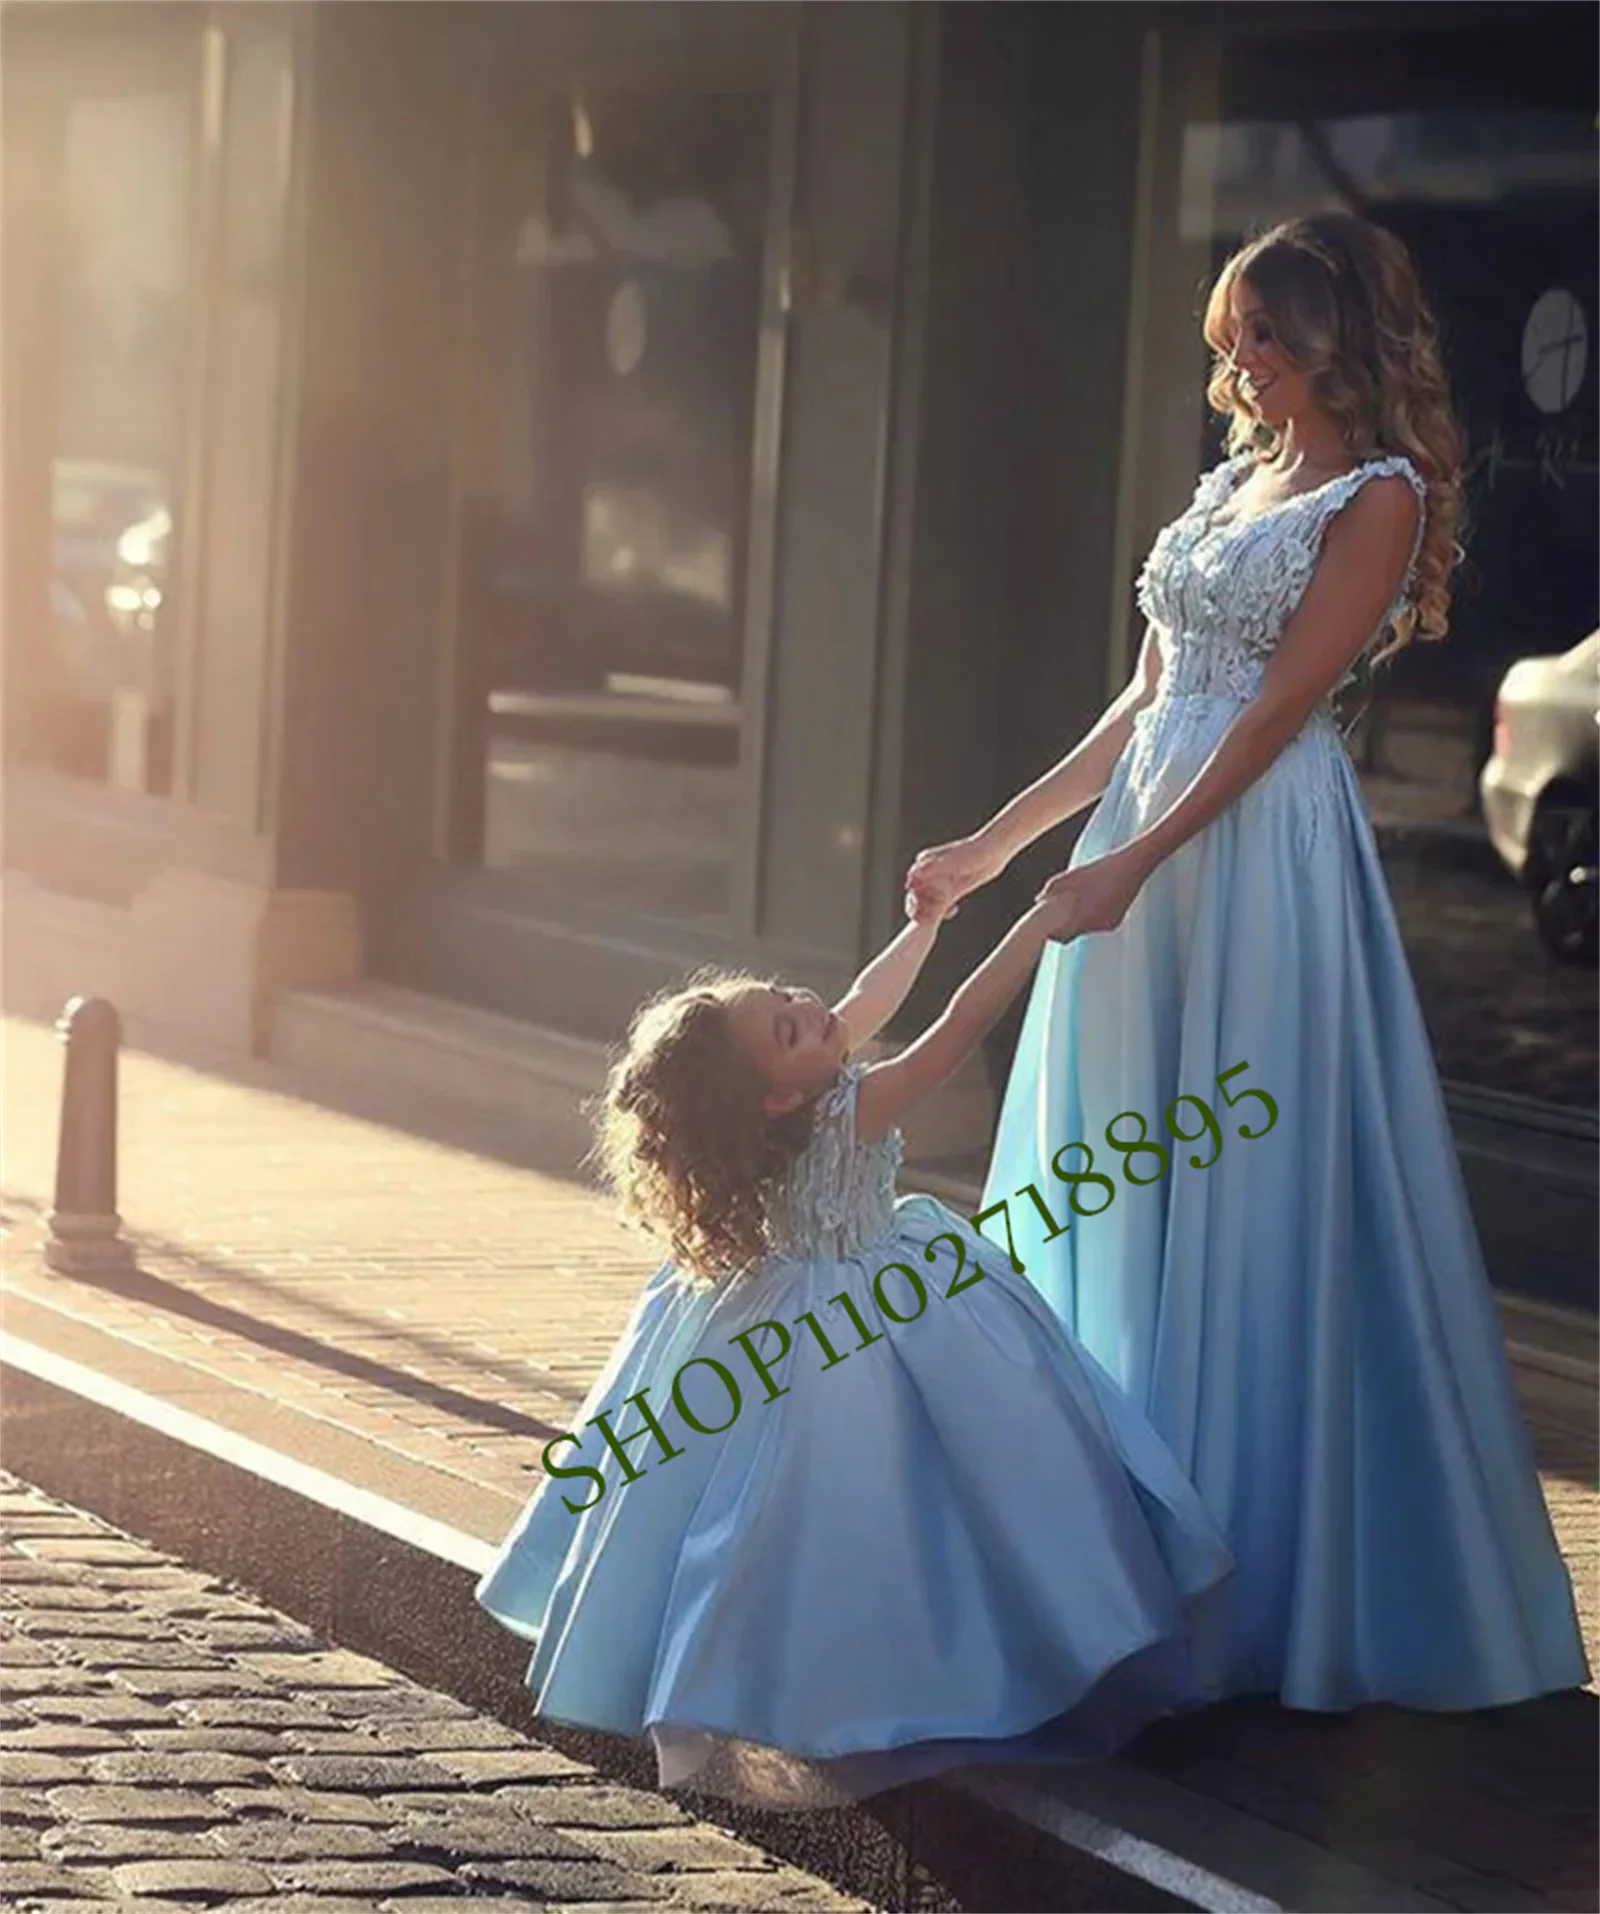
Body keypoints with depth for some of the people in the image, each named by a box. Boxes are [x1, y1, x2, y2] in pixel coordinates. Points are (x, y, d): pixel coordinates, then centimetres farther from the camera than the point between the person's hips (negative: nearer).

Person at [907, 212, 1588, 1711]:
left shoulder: (1378, 497, -6)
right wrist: (996, 843, 15)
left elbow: (1280, 705, -14)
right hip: (1146, 861, 9)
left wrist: (1133, 860, -20)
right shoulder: (1235, 482, 18)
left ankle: (1270, 1575, 1)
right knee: (1124, 1198, 9)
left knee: (1257, 1204, -6)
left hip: (1263, 856, -9)